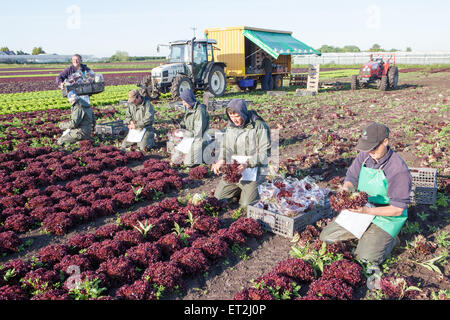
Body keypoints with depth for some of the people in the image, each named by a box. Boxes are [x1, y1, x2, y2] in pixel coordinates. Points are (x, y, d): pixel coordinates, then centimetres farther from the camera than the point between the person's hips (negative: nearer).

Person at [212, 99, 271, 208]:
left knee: (246, 204, -11)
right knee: (218, 196, 8)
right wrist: (221, 160, -8)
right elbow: (224, 146, 13)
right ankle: (240, 188, 29)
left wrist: (247, 163, -28)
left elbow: (265, 153, -16)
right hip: (233, 170, 6)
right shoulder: (230, 125, 5)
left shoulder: (259, 126, -15)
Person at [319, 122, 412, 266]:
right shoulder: (364, 155, -5)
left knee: (367, 258, -20)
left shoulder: (399, 170, -24)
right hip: (360, 209, 6)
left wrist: (368, 210, -33)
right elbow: (351, 178, 2)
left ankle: (390, 239, 11)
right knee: (326, 237, 3)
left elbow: (398, 209, -22)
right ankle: (366, 234, 21)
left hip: (386, 217, -6)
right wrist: (345, 192, -22)